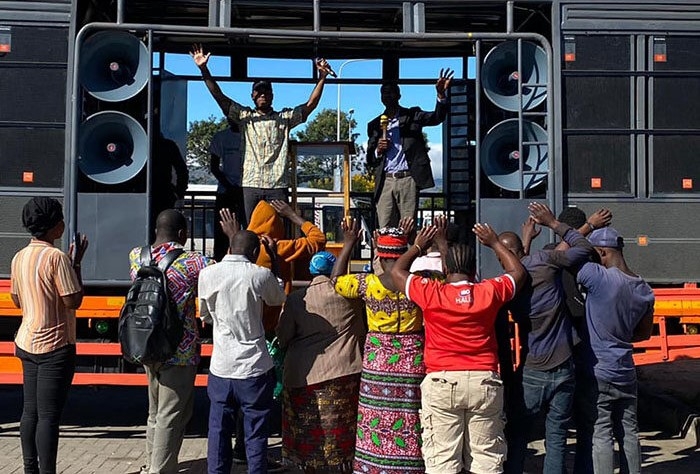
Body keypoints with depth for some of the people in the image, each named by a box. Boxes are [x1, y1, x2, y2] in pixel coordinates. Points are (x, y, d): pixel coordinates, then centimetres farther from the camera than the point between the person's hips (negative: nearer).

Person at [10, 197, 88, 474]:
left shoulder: (19, 257, 8)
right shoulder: (57, 257, -17)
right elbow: (74, 301, -16)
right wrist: (76, 263, -8)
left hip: (27, 343, 8)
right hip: (55, 346, -8)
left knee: (30, 411, 13)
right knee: (49, 415, -3)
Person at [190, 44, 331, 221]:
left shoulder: (285, 118, 14)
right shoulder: (244, 116, 14)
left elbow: (310, 105, 5)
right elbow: (219, 97, 6)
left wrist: (322, 77, -5)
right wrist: (204, 69, -4)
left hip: (278, 186, 0)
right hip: (251, 185, 0)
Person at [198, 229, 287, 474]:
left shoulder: (207, 274, -3)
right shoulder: (260, 275, -10)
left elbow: (206, 316, 11)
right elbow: (279, 298, 12)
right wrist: (274, 256, 18)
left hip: (221, 368, 2)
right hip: (255, 368, -2)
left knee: (219, 432, 13)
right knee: (255, 435, 8)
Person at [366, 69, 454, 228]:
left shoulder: (412, 116, 11)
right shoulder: (374, 125, 18)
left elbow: (437, 118, -6)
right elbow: (370, 160, 17)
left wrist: (441, 94, -22)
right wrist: (378, 150, -6)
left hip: (407, 179, -2)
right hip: (385, 181, 3)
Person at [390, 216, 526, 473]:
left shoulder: (430, 293, -4)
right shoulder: (490, 292, 0)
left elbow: (397, 271, 12)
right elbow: (518, 272, 19)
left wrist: (418, 246, 23)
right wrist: (494, 243, 26)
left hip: (441, 383, -1)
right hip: (484, 381, 2)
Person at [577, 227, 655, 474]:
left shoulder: (599, 277, -19)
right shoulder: (645, 290, 5)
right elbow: (645, 333, 16)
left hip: (599, 372, -7)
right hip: (626, 372, 7)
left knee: (601, 434, -1)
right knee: (629, 431, 14)